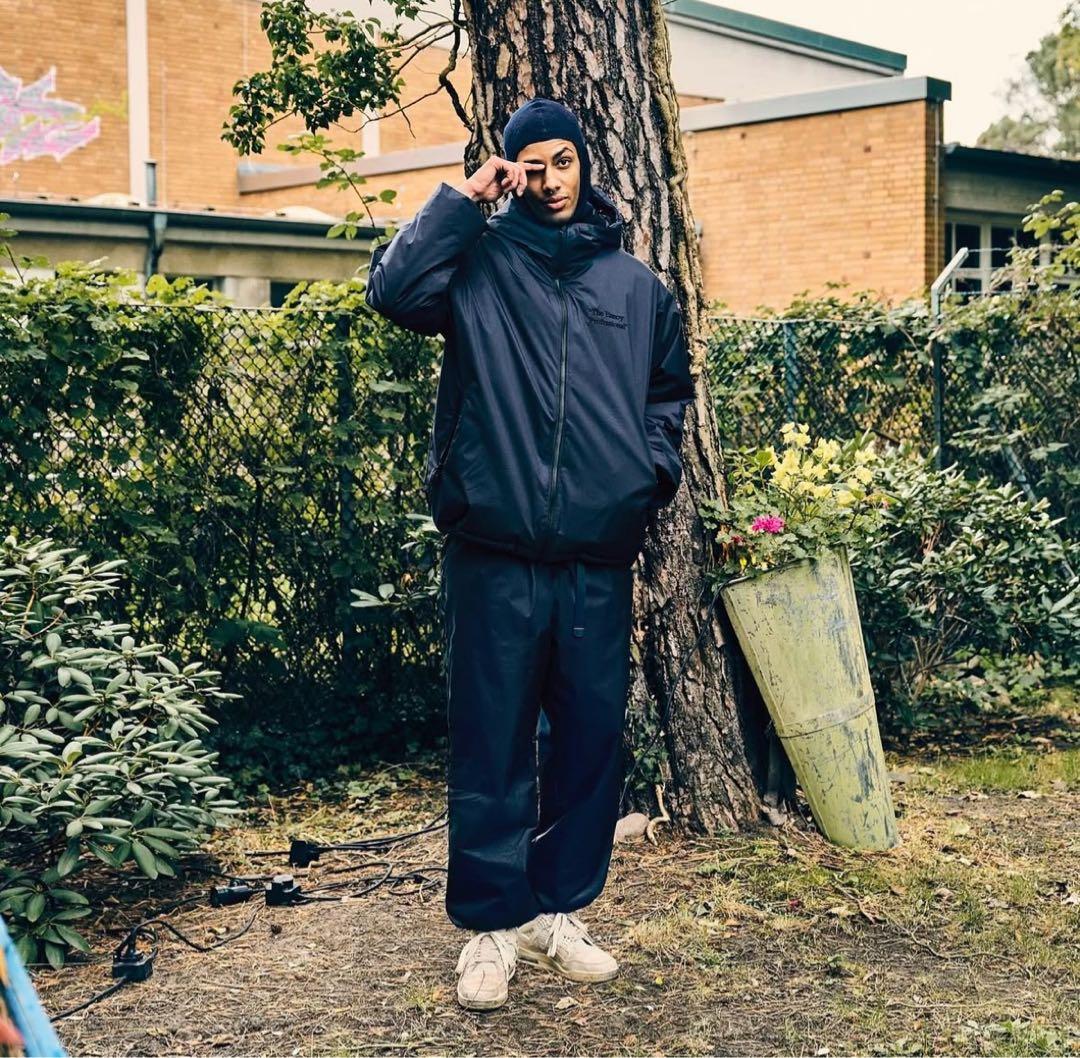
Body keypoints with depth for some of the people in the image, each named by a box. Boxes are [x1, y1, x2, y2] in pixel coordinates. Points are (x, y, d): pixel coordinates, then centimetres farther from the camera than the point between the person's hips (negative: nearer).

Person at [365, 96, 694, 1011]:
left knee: (592, 739, 10)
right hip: (495, 554, -3)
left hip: (600, 558, 4)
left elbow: (671, 388, 24)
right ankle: (492, 927, 13)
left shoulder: (637, 284, 15)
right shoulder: (479, 262, 4)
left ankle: (561, 913, 25)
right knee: (492, 746, 2)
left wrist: (655, 464, 8)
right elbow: (394, 290, -14)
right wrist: (463, 200, -10)